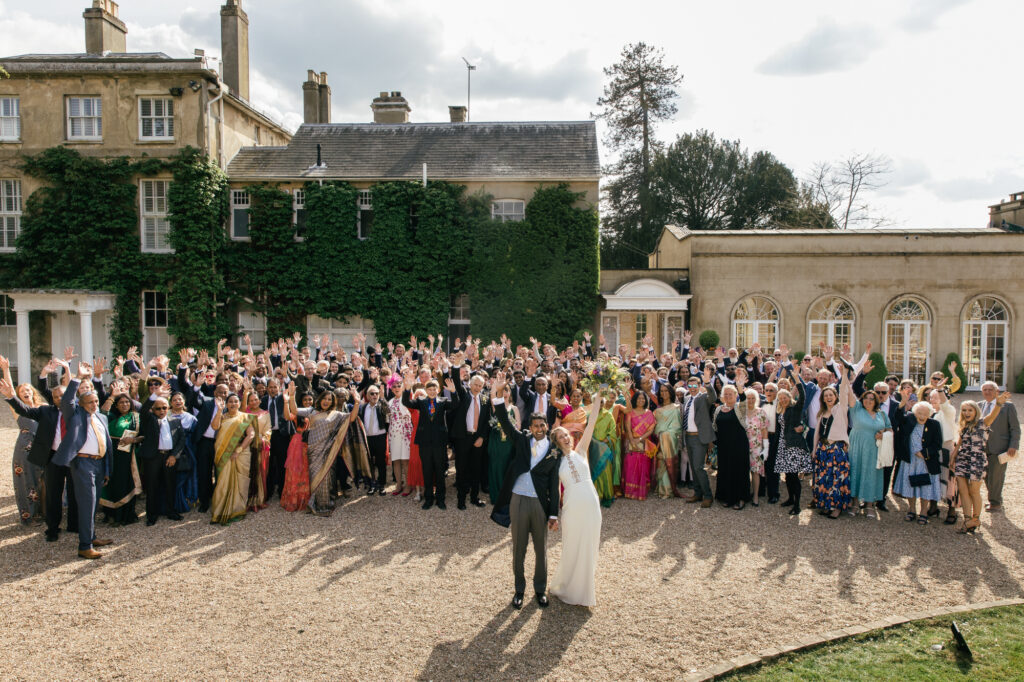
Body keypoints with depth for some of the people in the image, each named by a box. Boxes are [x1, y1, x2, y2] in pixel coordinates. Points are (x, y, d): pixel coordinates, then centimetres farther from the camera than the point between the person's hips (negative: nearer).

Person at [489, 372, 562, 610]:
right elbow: (505, 421, -8)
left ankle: (540, 589, 31)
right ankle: (519, 589, 29)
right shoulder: (522, 440, 4)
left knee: (541, 550, 12)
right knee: (518, 549, 11)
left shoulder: (554, 452, 2)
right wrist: (496, 394, -21)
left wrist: (554, 514, -4)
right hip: (518, 501, 0)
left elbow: (554, 485, 1)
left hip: (540, 503, 0)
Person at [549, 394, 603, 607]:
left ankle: (584, 586, 27)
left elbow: (591, 424, 0)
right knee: (572, 547, 6)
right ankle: (568, 587, 26)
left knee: (588, 546, 10)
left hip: (591, 503, 2)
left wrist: (597, 399, -7)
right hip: (572, 506, -2)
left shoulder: (580, 452, 7)